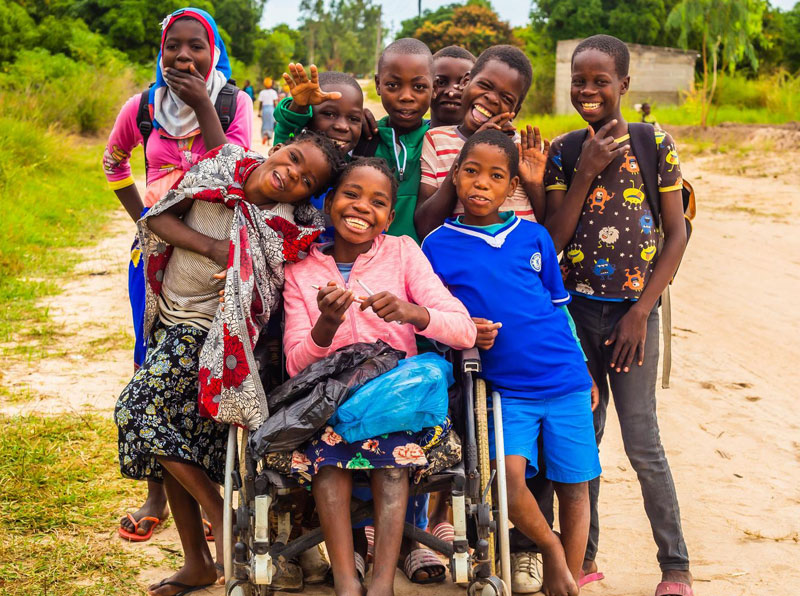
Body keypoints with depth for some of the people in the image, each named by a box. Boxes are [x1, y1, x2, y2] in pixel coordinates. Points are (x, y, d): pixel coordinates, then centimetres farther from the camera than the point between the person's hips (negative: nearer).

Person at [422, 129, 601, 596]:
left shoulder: (534, 236, 6)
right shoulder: (438, 246, 2)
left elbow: (559, 307, 15)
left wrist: (584, 372, 16)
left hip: (565, 381, 2)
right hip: (506, 386, -1)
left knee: (574, 486, 4)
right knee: (508, 475, -20)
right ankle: (549, 547, 9)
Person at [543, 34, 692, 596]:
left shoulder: (656, 145, -3)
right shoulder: (563, 151, 3)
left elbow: (676, 235, -3)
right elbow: (553, 239, -4)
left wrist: (642, 310, -9)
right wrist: (585, 172, -13)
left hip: (633, 310, -3)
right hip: (575, 308, 3)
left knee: (642, 440, -4)